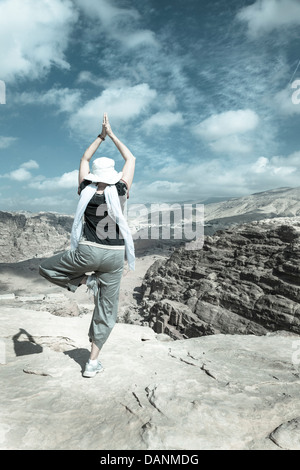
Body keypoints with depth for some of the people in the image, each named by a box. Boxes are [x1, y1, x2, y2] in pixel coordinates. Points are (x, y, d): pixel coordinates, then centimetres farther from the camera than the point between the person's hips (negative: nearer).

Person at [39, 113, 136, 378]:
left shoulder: (86, 191, -2)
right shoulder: (120, 193, -5)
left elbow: (84, 160, 16)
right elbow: (131, 159, 9)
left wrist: (101, 136, 21)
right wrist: (111, 134, 15)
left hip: (87, 252, 0)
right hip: (114, 256, 1)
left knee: (46, 268, 25)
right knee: (106, 310, 11)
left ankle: (84, 280, 10)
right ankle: (93, 363, 14)